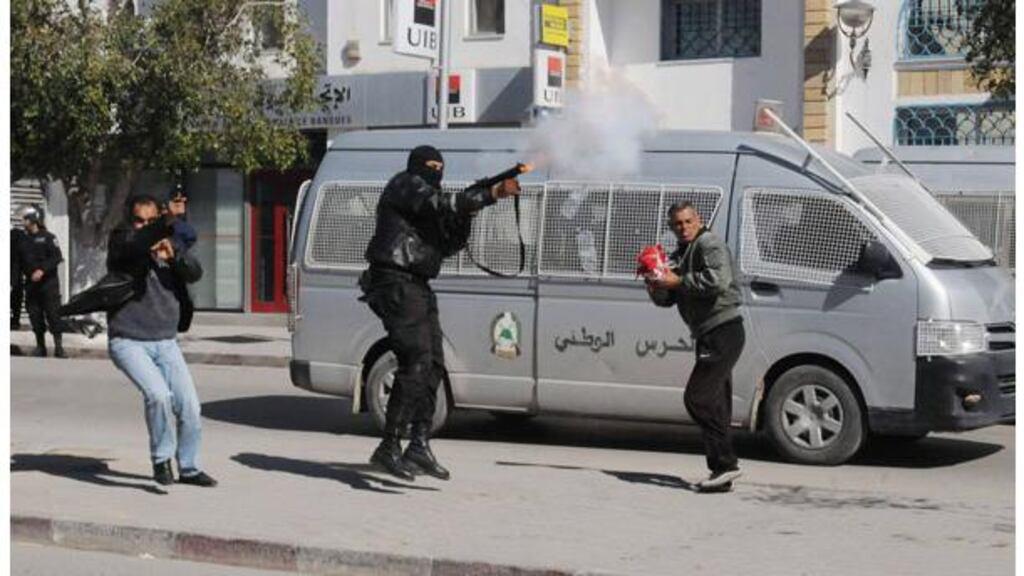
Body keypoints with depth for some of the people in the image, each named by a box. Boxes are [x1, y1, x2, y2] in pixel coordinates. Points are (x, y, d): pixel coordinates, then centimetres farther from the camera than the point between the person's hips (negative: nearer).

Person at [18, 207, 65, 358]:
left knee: (53, 313, -8)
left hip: (48, 282, -5)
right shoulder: (23, 240, 13)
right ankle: (40, 346, 11)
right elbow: (20, 261, 16)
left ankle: (58, 346, -6)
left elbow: (57, 257, -9)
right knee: (35, 315, 4)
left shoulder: (47, 237, -2)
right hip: (31, 283, 5)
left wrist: (42, 270, -18)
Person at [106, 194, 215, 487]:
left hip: (166, 342, 5)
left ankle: (189, 468, 20)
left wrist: (173, 255, -27)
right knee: (158, 394, -24)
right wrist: (167, 221, -45)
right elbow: (135, 244, -29)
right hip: (128, 342, -5)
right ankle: (161, 459, -5)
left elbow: (195, 273, -7)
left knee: (189, 406, 2)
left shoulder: (171, 245, 9)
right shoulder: (121, 241, -5)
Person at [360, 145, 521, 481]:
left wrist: (466, 213, 5)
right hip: (397, 285, -10)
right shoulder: (406, 185, -3)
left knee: (433, 367, 8)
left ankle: (420, 446, 11)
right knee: (416, 363, -17)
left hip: (417, 288, 10)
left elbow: (448, 246, 20)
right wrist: (491, 194, -21)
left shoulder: (423, 197, 25)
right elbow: (441, 204, -20)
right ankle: (389, 447, -15)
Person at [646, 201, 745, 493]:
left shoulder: (709, 244, -7)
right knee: (716, 406, 9)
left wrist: (679, 281, -18)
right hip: (711, 337, 10)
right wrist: (656, 286, -2)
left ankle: (726, 463, -12)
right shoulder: (681, 254, 21)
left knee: (697, 398, -14)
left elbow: (719, 280, -24)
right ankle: (722, 470, 12)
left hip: (724, 332, -10)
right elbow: (665, 299, 19)